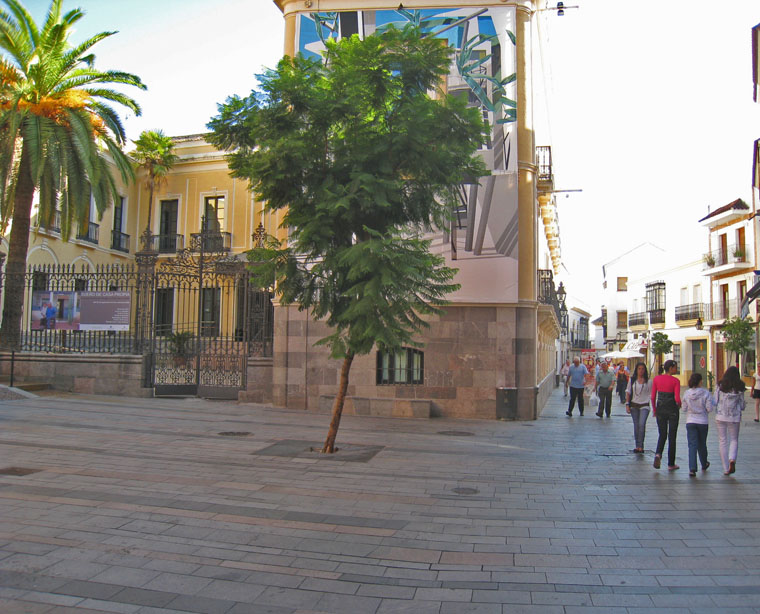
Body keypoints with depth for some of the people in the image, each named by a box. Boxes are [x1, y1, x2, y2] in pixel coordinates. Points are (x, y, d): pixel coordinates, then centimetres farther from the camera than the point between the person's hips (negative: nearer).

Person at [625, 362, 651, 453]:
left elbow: (651, 394, 4)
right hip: (634, 405, 2)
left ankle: (640, 446, -13)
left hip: (644, 406, -2)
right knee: (636, 426, 7)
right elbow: (628, 393, 9)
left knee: (642, 424, -17)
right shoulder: (632, 380, 7)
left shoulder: (648, 381, 1)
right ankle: (637, 446, 16)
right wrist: (627, 404, 1)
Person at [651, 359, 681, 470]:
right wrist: (679, 405, 6)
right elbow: (677, 398, -15)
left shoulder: (656, 379, 0)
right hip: (672, 410, -3)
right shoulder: (675, 381, -11)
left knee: (662, 434, 15)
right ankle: (671, 464, 11)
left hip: (660, 409, 3)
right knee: (672, 436, 7)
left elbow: (653, 397, 1)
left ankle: (658, 453, -11)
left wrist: (654, 409, 13)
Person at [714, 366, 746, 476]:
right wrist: (744, 405, 25)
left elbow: (715, 402, -2)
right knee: (734, 440, 15)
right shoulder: (740, 388, -3)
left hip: (720, 417, 0)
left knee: (722, 441, 8)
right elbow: (742, 406, 3)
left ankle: (726, 469, 9)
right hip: (734, 417, 0)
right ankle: (732, 459, -12)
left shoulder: (720, 386, -3)